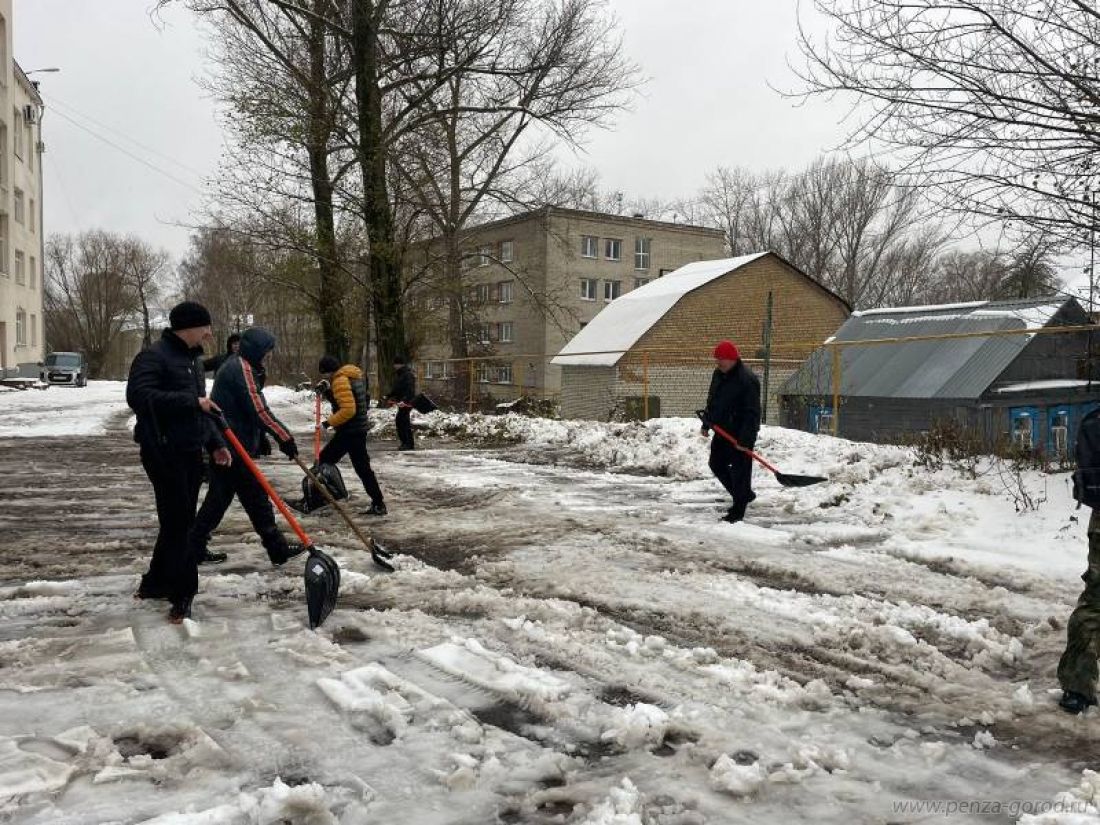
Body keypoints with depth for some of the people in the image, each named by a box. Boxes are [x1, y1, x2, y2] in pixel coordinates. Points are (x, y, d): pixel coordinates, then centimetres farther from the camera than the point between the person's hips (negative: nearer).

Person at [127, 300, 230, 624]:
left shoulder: (192, 358, 17)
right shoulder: (153, 356, -12)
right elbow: (138, 396, -26)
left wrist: (215, 443, 16)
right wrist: (192, 402, -25)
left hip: (190, 452, 9)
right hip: (164, 452, -9)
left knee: (179, 522, 14)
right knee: (178, 521, -8)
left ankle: (156, 583, 28)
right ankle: (182, 594, -1)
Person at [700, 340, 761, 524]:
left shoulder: (747, 379, -20)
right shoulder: (718, 374, 7)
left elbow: (752, 412, -22)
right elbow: (712, 401, 19)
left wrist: (744, 439, -26)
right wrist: (706, 423, 13)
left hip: (741, 434, -9)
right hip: (723, 430, 9)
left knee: (740, 471, -4)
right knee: (716, 464, 16)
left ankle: (737, 512, 5)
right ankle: (744, 495, 32)